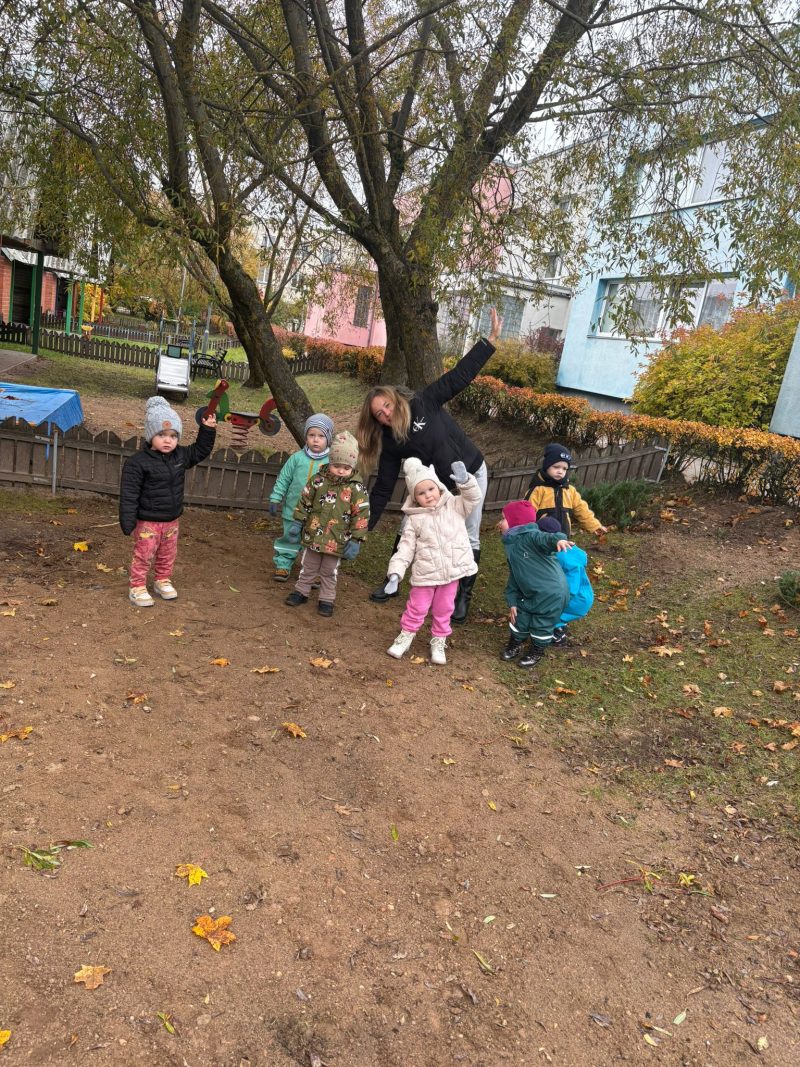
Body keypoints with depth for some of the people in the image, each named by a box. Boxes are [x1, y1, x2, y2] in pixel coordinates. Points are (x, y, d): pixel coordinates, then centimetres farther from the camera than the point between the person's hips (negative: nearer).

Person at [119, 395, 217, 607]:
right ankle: (137, 587, 18)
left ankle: (163, 581, 38)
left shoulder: (180, 455, -1)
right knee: (144, 555, 4)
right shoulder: (138, 462, -19)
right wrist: (128, 522, -18)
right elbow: (129, 495, -18)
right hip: (147, 521, -6)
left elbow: (200, 451, 16)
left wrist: (208, 430, 3)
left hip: (171, 520, 6)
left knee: (168, 554, 19)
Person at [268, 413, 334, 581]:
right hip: (293, 510, 1)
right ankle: (283, 565, 28)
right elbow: (283, 479, 3)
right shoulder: (297, 458, -4)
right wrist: (275, 499, 2)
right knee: (290, 539, 13)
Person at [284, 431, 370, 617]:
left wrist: (355, 540, -13)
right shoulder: (318, 480, -6)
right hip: (313, 536, 2)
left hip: (337, 541, -2)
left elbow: (361, 516, -11)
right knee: (308, 567, 19)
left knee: (329, 572, 14)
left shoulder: (357, 489, -13)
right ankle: (301, 591, 36)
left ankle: (326, 599, 29)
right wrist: (297, 523, 2)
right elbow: (304, 502, 3)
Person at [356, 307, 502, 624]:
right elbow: (383, 489, -8)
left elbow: (459, 376, -18)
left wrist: (490, 339, -25)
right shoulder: (390, 442, -11)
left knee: (469, 539, 3)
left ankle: (462, 597, 17)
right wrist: (364, 526, -11)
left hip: (472, 474, -3)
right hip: (438, 484, 3)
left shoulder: (424, 403, -19)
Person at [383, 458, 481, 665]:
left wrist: (465, 481, -27)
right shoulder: (414, 519, -3)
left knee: (443, 610, 15)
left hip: (452, 571, 1)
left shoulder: (454, 507, 1)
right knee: (417, 607, 10)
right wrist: (395, 572, -13)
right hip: (425, 573, -1)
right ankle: (406, 636, 32)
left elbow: (473, 498, -8)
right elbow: (405, 548, -5)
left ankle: (438, 641, 33)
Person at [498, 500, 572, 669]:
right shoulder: (512, 548, 10)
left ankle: (536, 652, 31)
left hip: (552, 594, -8)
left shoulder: (530, 536, -18)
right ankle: (514, 645, 40)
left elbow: (545, 539, -42)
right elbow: (514, 578, 14)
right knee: (519, 618, 16)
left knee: (541, 625, 8)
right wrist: (512, 602, 10)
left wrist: (558, 540, -64)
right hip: (531, 595, 8)